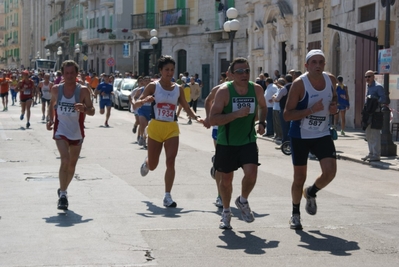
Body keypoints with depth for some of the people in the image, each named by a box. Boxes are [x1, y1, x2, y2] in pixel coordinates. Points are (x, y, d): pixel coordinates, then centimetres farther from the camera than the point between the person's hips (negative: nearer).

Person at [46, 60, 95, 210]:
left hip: (77, 132, 1)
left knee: (72, 164, 12)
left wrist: (84, 109, -32)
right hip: (61, 131, -1)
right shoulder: (56, 89, -4)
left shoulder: (83, 91, -10)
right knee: (65, 160, -20)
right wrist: (50, 120, 0)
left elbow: (92, 111, -10)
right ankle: (62, 194, -17)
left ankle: (63, 189, 34)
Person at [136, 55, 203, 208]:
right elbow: (137, 103, -7)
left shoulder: (178, 89, 5)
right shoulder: (153, 86, -4)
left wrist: (196, 117, -8)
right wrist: (145, 100, -29)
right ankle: (146, 163, 48)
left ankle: (167, 196, -7)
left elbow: (186, 108, 10)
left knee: (171, 162, -11)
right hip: (156, 127, -2)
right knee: (153, 165, 8)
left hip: (172, 128, 2)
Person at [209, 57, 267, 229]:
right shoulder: (224, 91, -16)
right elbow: (213, 119, -22)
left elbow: (263, 107, 19)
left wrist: (261, 122, 1)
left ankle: (243, 201, 14)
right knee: (226, 178, 10)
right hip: (226, 142, -2)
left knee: (251, 172, -17)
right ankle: (226, 212, 34)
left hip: (248, 141, 2)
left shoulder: (256, 89, -4)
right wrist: (237, 114, -30)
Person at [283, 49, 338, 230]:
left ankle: (311, 193, 19)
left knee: (330, 171, -13)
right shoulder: (299, 84, -17)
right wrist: (311, 110, -30)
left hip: (322, 135, 4)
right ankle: (295, 214, 27)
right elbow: (287, 115, -20)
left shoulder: (331, 80, -2)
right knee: (299, 177, 5)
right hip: (300, 136, -3)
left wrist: (334, 107, -3)